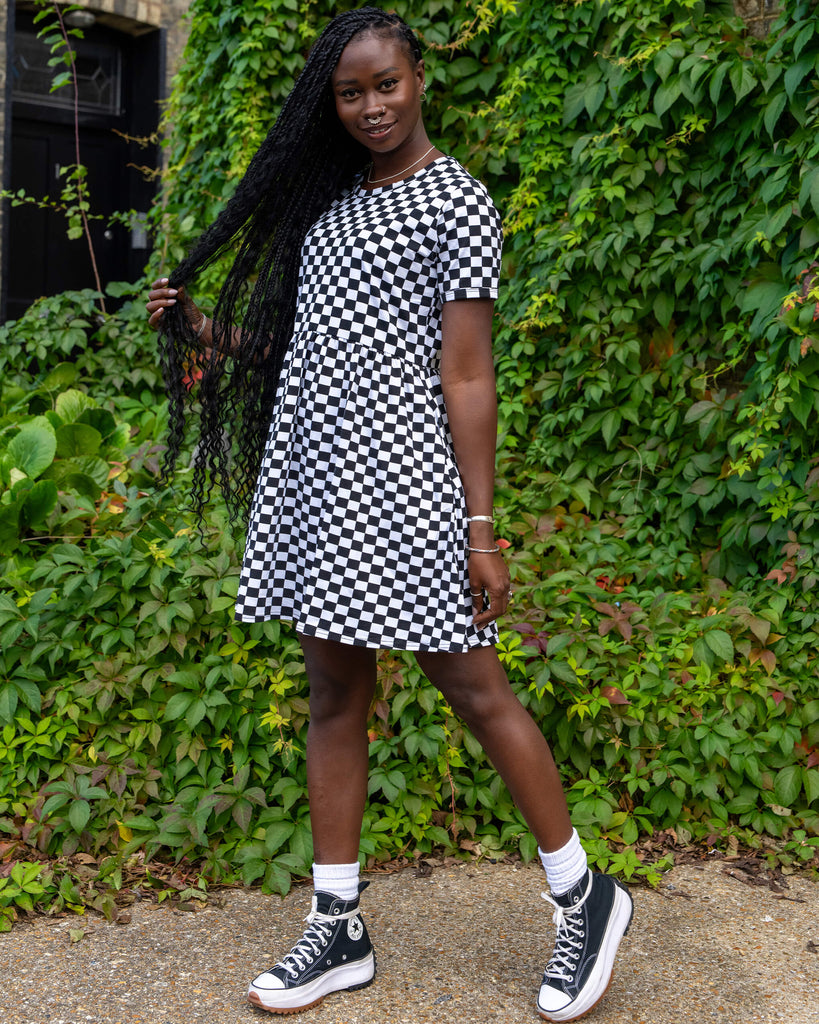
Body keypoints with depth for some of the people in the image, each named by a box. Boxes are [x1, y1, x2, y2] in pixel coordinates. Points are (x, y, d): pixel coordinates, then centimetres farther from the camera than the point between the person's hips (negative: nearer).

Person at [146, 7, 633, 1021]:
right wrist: (201, 330, 10)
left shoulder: (454, 201, -3)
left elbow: (466, 377, -9)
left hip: (399, 478, -7)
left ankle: (583, 895, 17)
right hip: (316, 475, 7)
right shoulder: (329, 198, 17)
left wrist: (481, 530, -13)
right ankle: (338, 932, 19)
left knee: (470, 682, -1)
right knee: (332, 692, 8)